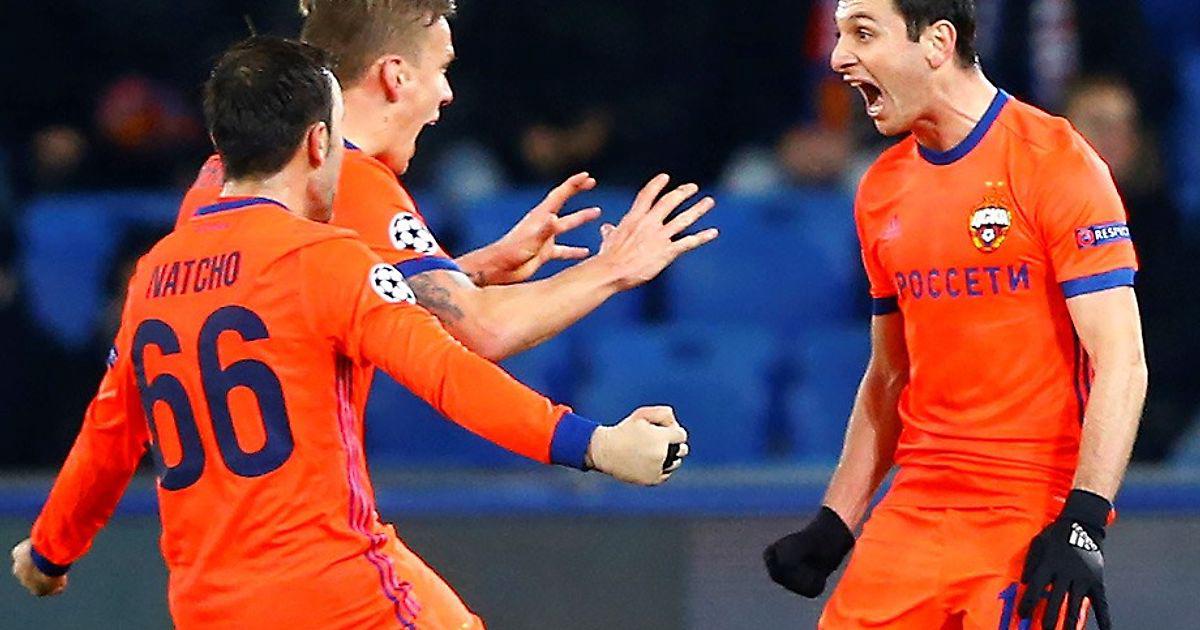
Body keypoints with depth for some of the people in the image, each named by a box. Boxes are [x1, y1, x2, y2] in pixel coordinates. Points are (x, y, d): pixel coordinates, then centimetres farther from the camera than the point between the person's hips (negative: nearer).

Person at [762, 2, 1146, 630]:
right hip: (913, 518, 6)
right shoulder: (882, 189, 13)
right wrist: (834, 526, 15)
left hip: (1034, 518, -6)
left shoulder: (1055, 161, -8)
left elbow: (1120, 362, -12)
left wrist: (1083, 524, -21)